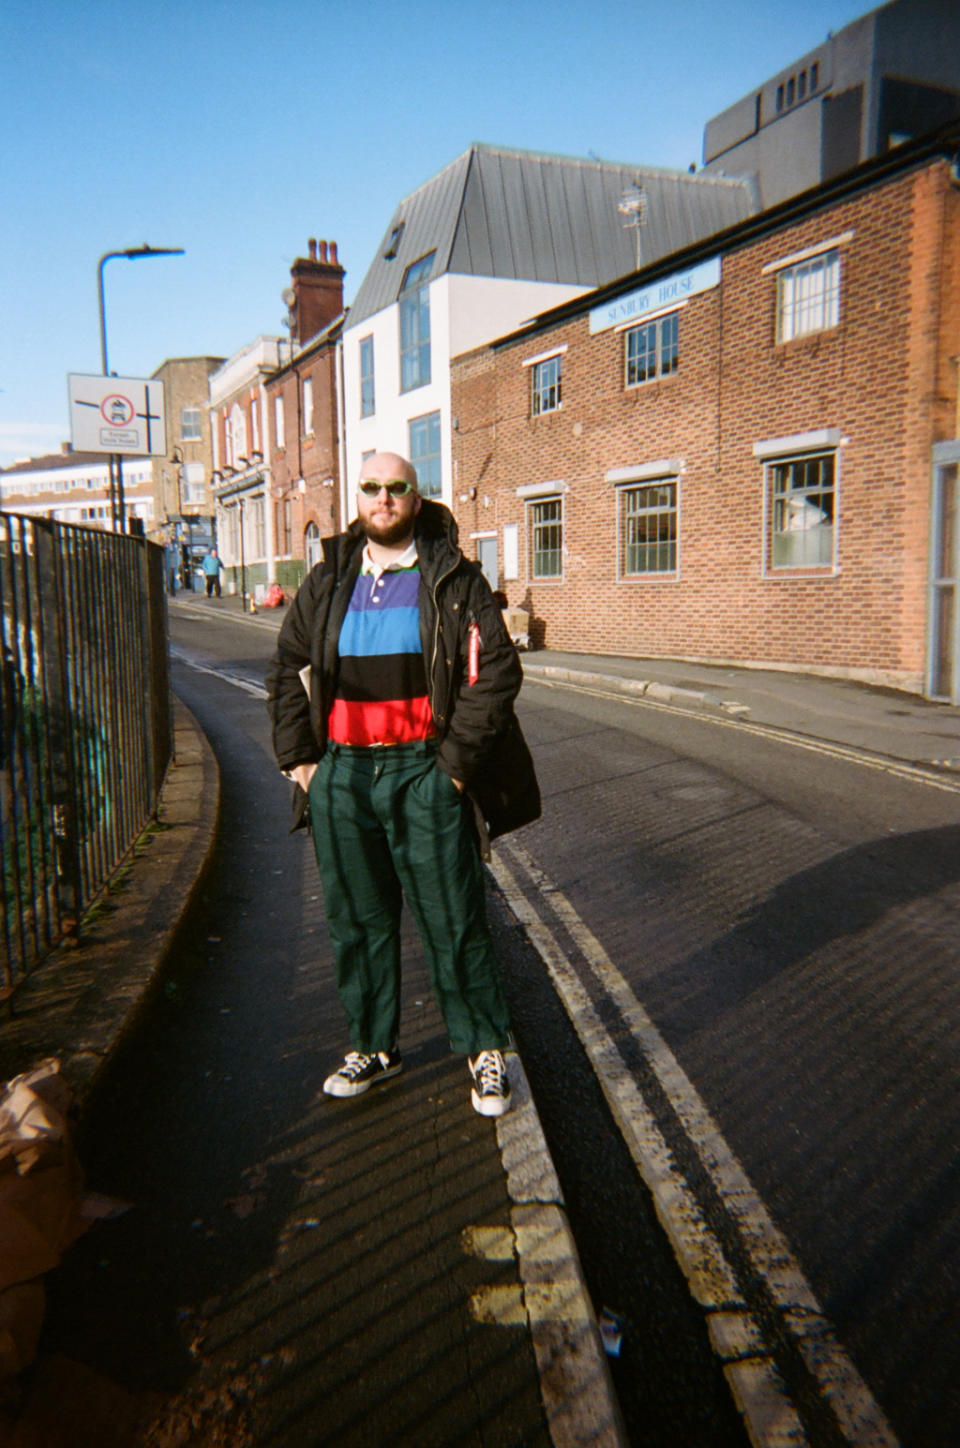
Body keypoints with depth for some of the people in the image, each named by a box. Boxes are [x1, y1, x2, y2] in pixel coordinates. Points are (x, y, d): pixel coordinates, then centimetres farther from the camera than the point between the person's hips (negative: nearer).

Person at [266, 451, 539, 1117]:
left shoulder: (454, 580, -1)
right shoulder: (326, 584, 11)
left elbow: (497, 670, -6)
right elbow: (288, 671, 15)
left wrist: (457, 759, -11)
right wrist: (298, 756, 5)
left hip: (424, 772, -4)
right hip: (340, 775, 4)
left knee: (454, 920, 3)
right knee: (357, 919, 13)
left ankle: (485, 1050, 20)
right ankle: (374, 1046, 30)